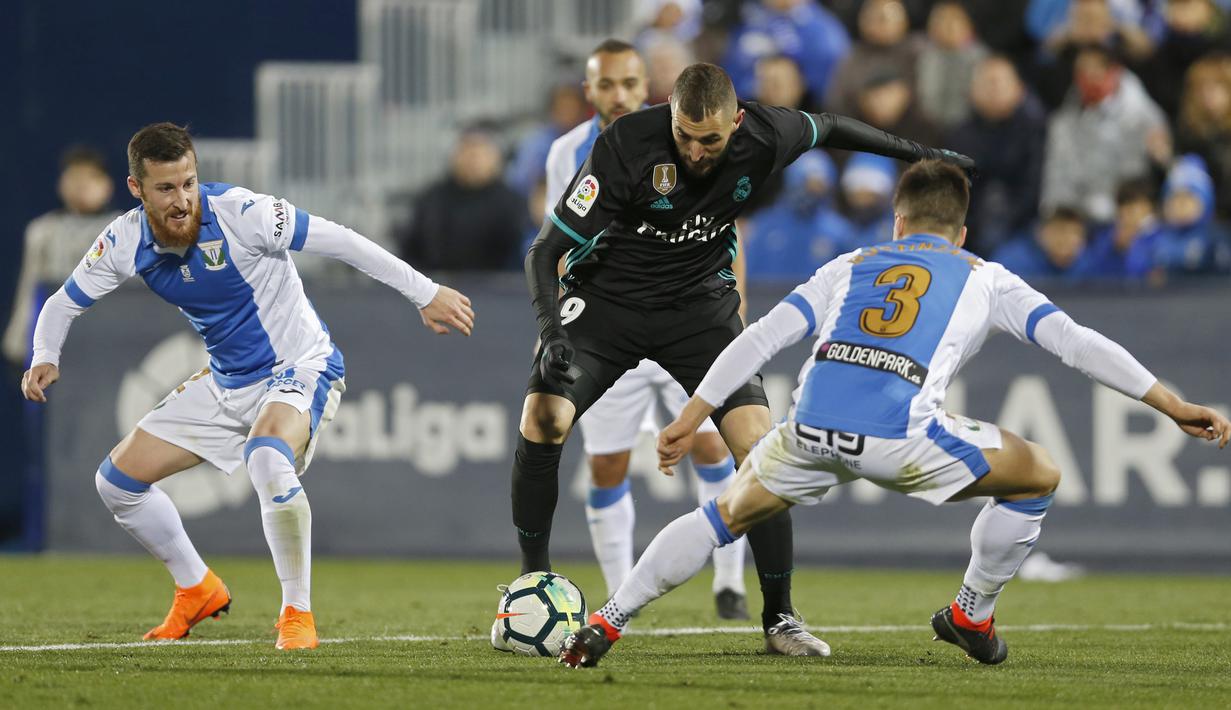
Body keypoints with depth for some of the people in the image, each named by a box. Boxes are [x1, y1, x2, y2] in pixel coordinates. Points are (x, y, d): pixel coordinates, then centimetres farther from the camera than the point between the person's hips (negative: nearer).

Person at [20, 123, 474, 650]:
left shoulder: (240, 214, -26)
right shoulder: (126, 242, -10)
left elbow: (340, 242, -21)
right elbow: (64, 303, 4)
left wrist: (425, 294, -21)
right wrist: (45, 359, -17)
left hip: (300, 368, -7)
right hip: (226, 383, 7)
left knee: (268, 459, -38)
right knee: (117, 480, 6)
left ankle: (297, 613, -23)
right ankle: (197, 590, 26)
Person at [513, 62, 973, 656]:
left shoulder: (764, 137, -18)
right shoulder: (625, 145, -27)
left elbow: (827, 128, 7)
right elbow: (546, 250, -24)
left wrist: (915, 153, 19)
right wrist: (552, 333, -39)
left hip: (700, 304, 2)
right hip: (606, 297, -2)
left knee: (758, 445, -15)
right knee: (540, 425, -21)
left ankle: (779, 617, -3)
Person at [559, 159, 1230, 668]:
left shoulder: (852, 266, 29)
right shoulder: (985, 279, 24)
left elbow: (761, 338, 21)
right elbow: (1074, 341, 18)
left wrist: (690, 418, 21)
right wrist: (1174, 406, 20)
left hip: (811, 430, 3)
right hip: (901, 437, -3)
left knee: (728, 514, 28)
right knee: (1039, 475, 21)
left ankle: (605, 624, 18)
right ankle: (972, 615, 30)